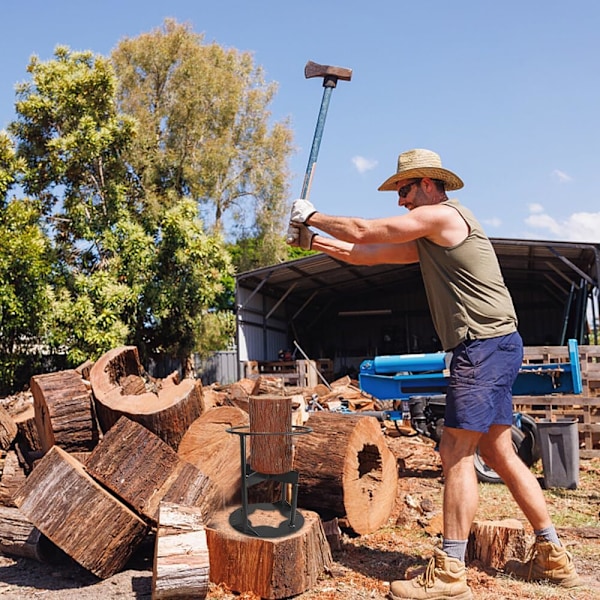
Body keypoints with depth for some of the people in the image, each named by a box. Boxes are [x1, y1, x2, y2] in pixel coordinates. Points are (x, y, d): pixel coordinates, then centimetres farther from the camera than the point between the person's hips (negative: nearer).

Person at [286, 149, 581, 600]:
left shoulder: (442, 214, -8)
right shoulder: (428, 240, 21)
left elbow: (362, 231, -6)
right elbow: (367, 254, 21)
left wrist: (312, 215, 8)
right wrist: (312, 241, 19)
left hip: (485, 345, -10)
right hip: (492, 348, 10)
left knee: (457, 454, -8)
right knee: (499, 454, 13)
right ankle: (554, 558, 24)